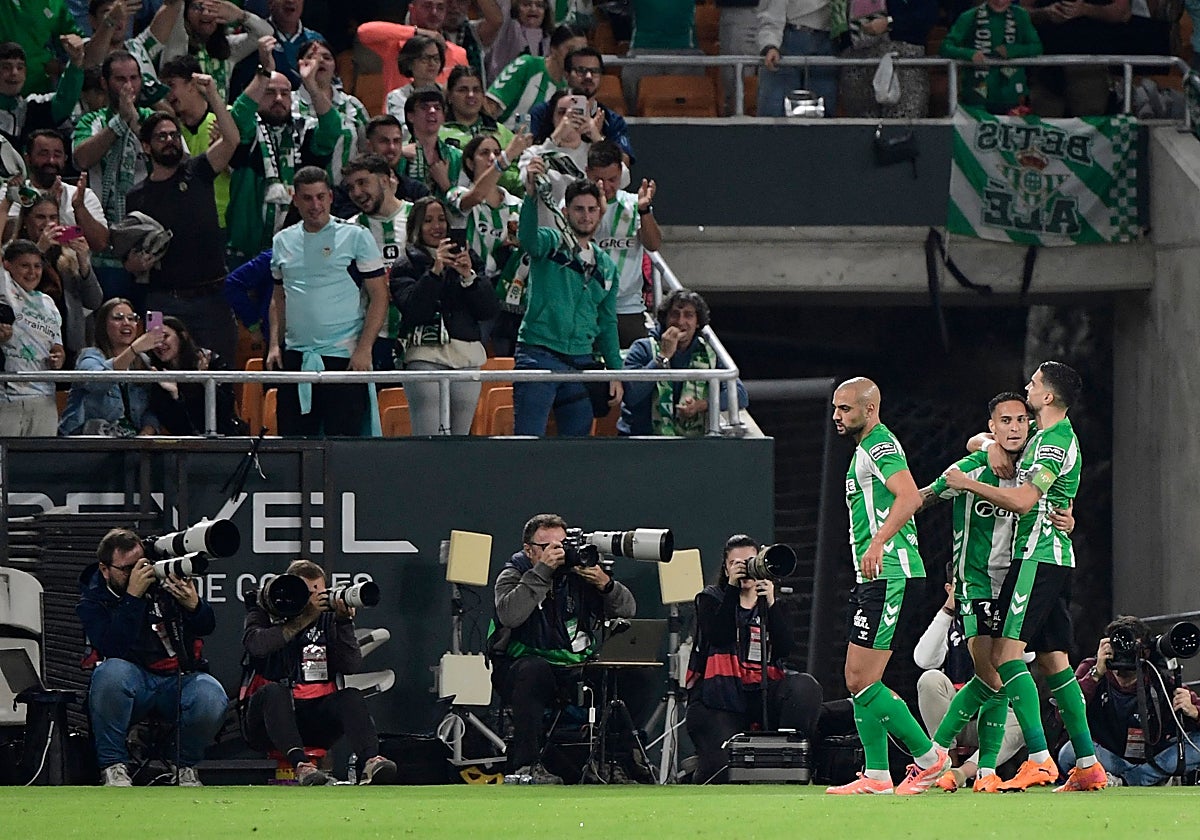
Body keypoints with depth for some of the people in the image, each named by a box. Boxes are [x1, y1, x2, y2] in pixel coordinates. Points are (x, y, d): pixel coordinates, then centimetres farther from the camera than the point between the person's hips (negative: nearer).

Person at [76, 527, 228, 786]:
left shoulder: (163, 581, 5)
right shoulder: (92, 601, 0)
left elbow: (207, 628, 5)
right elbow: (113, 649, -19)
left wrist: (194, 606, -19)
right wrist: (133, 597, -23)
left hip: (180, 677, 2)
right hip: (134, 682, -2)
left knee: (212, 699, -32)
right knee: (111, 671, -36)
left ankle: (186, 767, -2)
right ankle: (113, 765, -22)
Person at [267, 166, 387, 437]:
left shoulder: (356, 237, 0)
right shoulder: (283, 241, 13)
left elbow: (379, 297, -3)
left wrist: (364, 349, -12)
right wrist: (275, 344, 8)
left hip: (343, 356, -5)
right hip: (295, 358, 5)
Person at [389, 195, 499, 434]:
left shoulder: (469, 260, 15)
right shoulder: (407, 265, 5)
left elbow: (490, 310, 7)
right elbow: (412, 309, -10)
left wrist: (469, 277, -8)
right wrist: (434, 272, -17)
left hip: (467, 356, 4)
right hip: (426, 355, -4)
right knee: (428, 443, -15)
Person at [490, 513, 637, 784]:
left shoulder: (577, 573, 7)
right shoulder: (513, 575, 0)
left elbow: (628, 610, 1)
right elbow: (509, 615, -24)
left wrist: (605, 585, -19)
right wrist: (542, 571, -25)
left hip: (575, 668, 3)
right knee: (533, 669, -38)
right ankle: (526, 764, -34)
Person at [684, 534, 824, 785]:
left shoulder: (772, 604, 16)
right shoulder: (711, 599, 10)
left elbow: (785, 647, -3)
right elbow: (719, 636, -12)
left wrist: (770, 602, -12)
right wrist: (732, 588, -13)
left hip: (762, 693, 2)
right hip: (720, 698, -2)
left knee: (806, 688, -30)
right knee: (722, 767, -23)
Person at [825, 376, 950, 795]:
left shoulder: (879, 446, -10)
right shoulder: (865, 449, 22)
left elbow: (909, 496, -26)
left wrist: (878, 542, -36)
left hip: (890, 579, -11)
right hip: (874, 579, 11)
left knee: (863, 680, -12)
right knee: (857, 681, 8)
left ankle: (929, 757, -4)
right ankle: (876, 776, 9)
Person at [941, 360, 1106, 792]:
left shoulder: (1054, 441, -13)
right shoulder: (1050, 437, 19)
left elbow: (1023, 500, -21)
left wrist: (968, 483, -13)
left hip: (1038, 556, -10)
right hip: (1055, 556, 10)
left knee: (1007, 653, -16)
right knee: (1053, 660, 9)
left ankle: (1039, 757, -23)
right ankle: (1086, 764, 8)